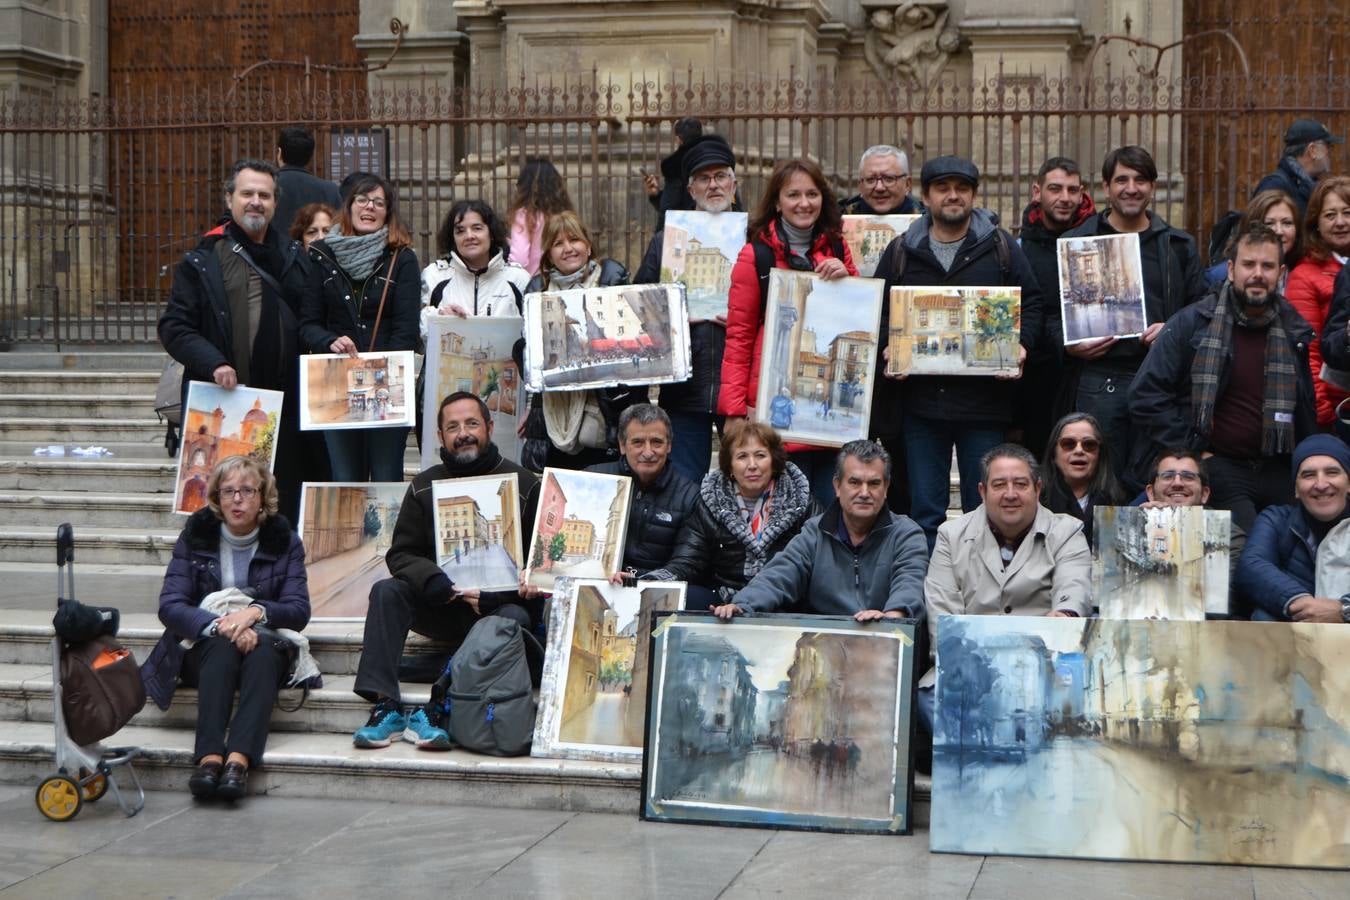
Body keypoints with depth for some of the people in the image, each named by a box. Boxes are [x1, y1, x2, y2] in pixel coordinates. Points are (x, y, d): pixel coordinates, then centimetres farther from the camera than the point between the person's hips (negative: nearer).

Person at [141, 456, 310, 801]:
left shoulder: (283, 540, 3)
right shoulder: (196, 535, 2)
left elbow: (299, 611, -5)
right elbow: (170, 606, -8)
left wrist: (256, 611, -26)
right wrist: (220, 625, -26)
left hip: (265, 645, 0)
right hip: (201, 646, 0)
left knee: (263, 653, -35)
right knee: (223, 649, -35)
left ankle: (239, 760, -53)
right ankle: (209, 757, -52)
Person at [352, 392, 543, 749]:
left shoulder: (524, 485, -3)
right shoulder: (424, 487, 6)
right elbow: (401, 554, 3)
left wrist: (495, 596, -20)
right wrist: (435, 583, -19)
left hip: (500, 603, -3)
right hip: (443, 608, 3)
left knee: (516, 618, -35)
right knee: (386, 592, -21)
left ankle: (435, 713, -39)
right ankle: (385, 706, -31)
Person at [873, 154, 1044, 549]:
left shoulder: (1001, 247, 6)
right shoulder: (901, 251, 9)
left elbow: (1031, 302, 10)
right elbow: (878, 311, 14)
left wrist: (1021, 344, -7)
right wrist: (886, 349, -3)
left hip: (985, 397, -1)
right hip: (920, 400, 1)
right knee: (925, 510, 5)